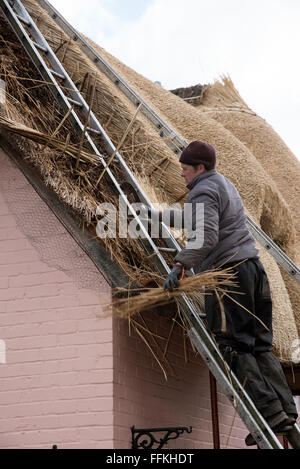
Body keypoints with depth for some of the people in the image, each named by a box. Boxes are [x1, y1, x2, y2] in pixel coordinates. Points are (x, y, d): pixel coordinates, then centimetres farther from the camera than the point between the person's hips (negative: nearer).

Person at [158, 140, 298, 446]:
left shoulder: (203, 191, -6)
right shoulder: (224, 185, 25)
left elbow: (205, 235, -23)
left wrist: (180, 265, -32)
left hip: (227, 271, -10)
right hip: (252, 266, 10)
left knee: (234, 348, -8)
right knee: (259, 345, 9)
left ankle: (269, 412, -13)